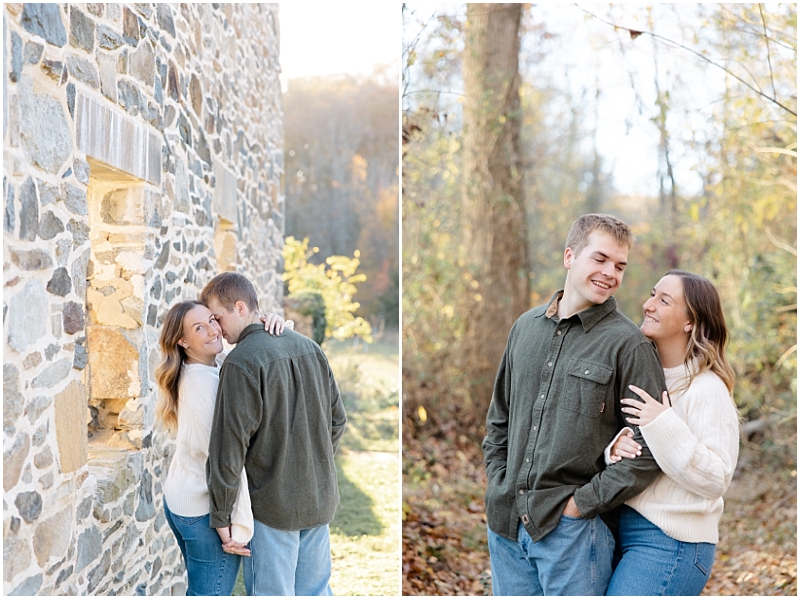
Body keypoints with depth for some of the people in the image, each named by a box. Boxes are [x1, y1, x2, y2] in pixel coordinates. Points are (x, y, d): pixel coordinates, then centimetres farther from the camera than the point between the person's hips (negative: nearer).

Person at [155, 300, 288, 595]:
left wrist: (274, 321, -11)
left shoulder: (216, 364, 5)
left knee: (200, 589, 23)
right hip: (204, 511, -10)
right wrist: (239, 527, -23)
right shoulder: (206, 384, -23)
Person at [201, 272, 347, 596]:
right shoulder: (309, 347, 5)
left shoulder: (241, 363, -17)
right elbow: (337, 419, 12)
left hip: (272, 505, -7)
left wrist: (221, 518, -12)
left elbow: (229, 446, -19)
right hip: (320, 498, 7)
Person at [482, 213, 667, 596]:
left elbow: (650, 448, -11)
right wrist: (498, 482, 9)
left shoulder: (628, 343, -7)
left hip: (573, 529, -5)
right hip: (506, 521, 5)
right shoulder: (526, 326, 10)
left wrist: (584, 501, -12)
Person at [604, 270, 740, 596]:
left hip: (668, 543, -8)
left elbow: (715, 480, -18)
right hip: (623, 527, 8)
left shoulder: (707, 390, -14)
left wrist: (664, 427, -24)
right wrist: (615, 447, -10)